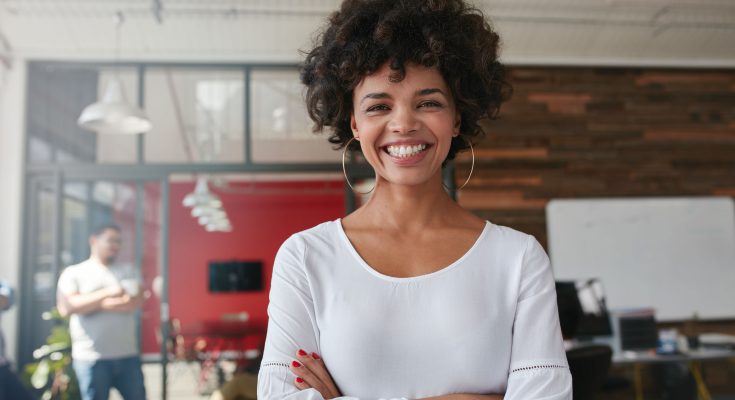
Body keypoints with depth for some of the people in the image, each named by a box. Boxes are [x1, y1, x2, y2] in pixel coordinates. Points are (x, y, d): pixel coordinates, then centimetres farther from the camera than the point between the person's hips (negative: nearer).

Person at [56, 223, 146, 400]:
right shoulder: (73, 273, 5)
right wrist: (106, 293, -14)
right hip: (91, 358, -3)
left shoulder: (128, 271, 11)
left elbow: (136, 303, -4)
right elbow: (66, 307, -11)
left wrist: (96, 305, -7)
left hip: (128, 355, 3)